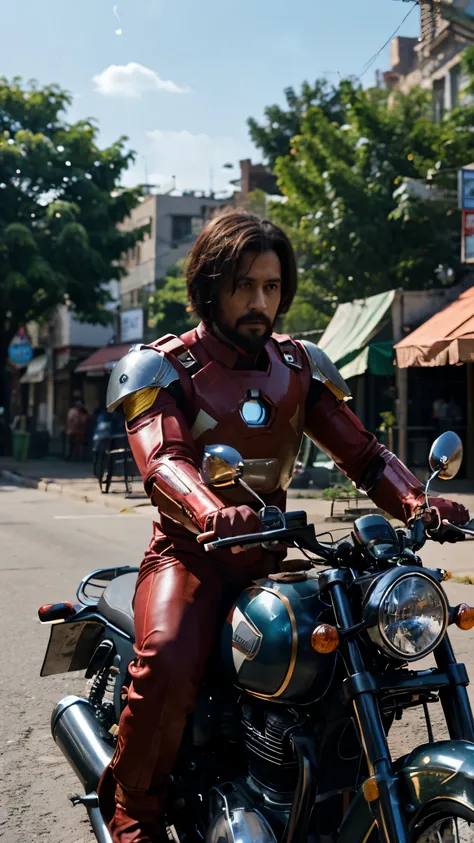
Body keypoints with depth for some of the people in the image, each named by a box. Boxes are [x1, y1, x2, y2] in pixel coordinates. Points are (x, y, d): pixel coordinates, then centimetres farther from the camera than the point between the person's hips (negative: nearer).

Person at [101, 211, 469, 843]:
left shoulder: (300, 366, 12)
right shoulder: (161, 367, -3)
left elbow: (361, 451, 5)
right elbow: (163, 460, -22)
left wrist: (417, 502, -16)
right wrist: (215, 514, -44)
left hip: (269, 557, 5)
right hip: (189, 553, -4)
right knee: (169, 663, -33)